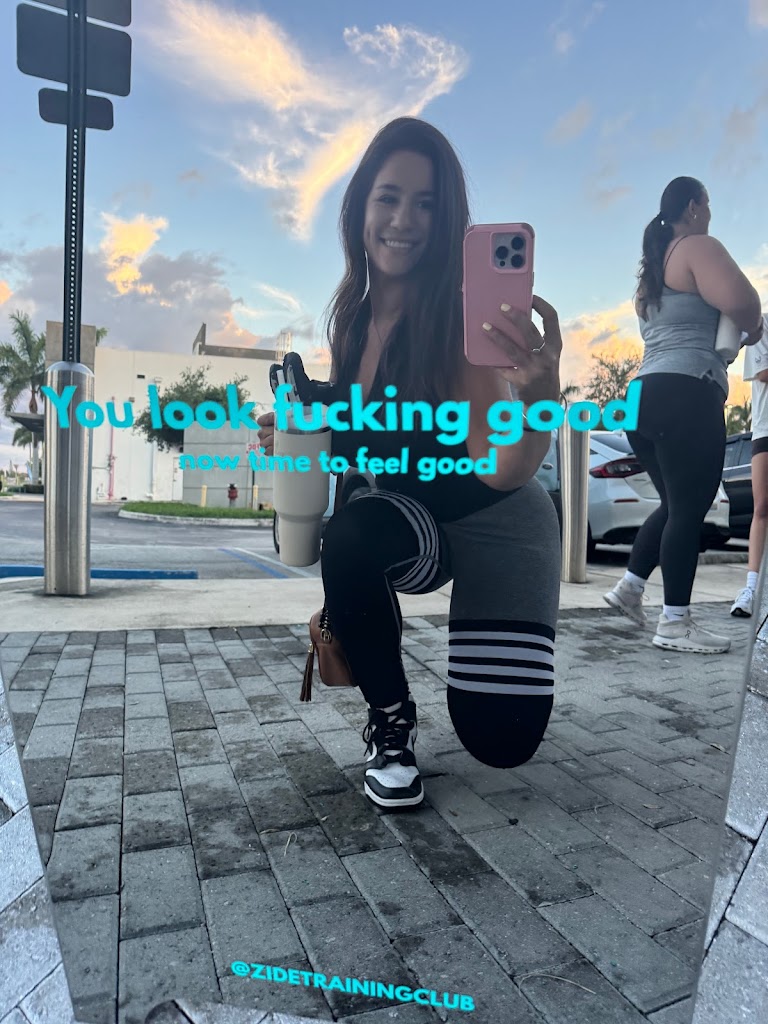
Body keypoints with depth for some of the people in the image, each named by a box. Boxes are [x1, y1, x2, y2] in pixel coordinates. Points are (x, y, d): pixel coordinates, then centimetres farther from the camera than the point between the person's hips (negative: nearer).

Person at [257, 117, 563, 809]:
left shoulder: (462, 315, -24)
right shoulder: (354, 317, -7)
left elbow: (501, 470, -34)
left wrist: (540, 396, -54)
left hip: (495, 525, -3)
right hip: (408, 519, 4)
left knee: (501, 742, -7)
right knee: (349, 537, -33)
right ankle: (391, 720, -5)